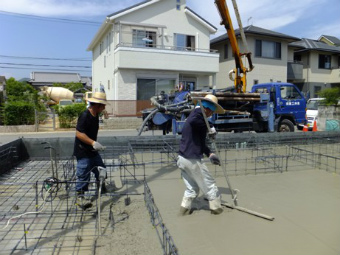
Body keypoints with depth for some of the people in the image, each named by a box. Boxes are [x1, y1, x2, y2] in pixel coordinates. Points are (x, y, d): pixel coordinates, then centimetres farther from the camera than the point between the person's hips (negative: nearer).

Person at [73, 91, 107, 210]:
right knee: (83, 175, -4)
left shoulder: (95, 115, 7)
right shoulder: (85, 116, -21)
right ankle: (79, 197, 8)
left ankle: (101, 189, 39)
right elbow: (79, 133, -27)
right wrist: (93, 143, -32)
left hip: (92, 150, 9)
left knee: (101, 169, 18)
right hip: (83, 152, -9)